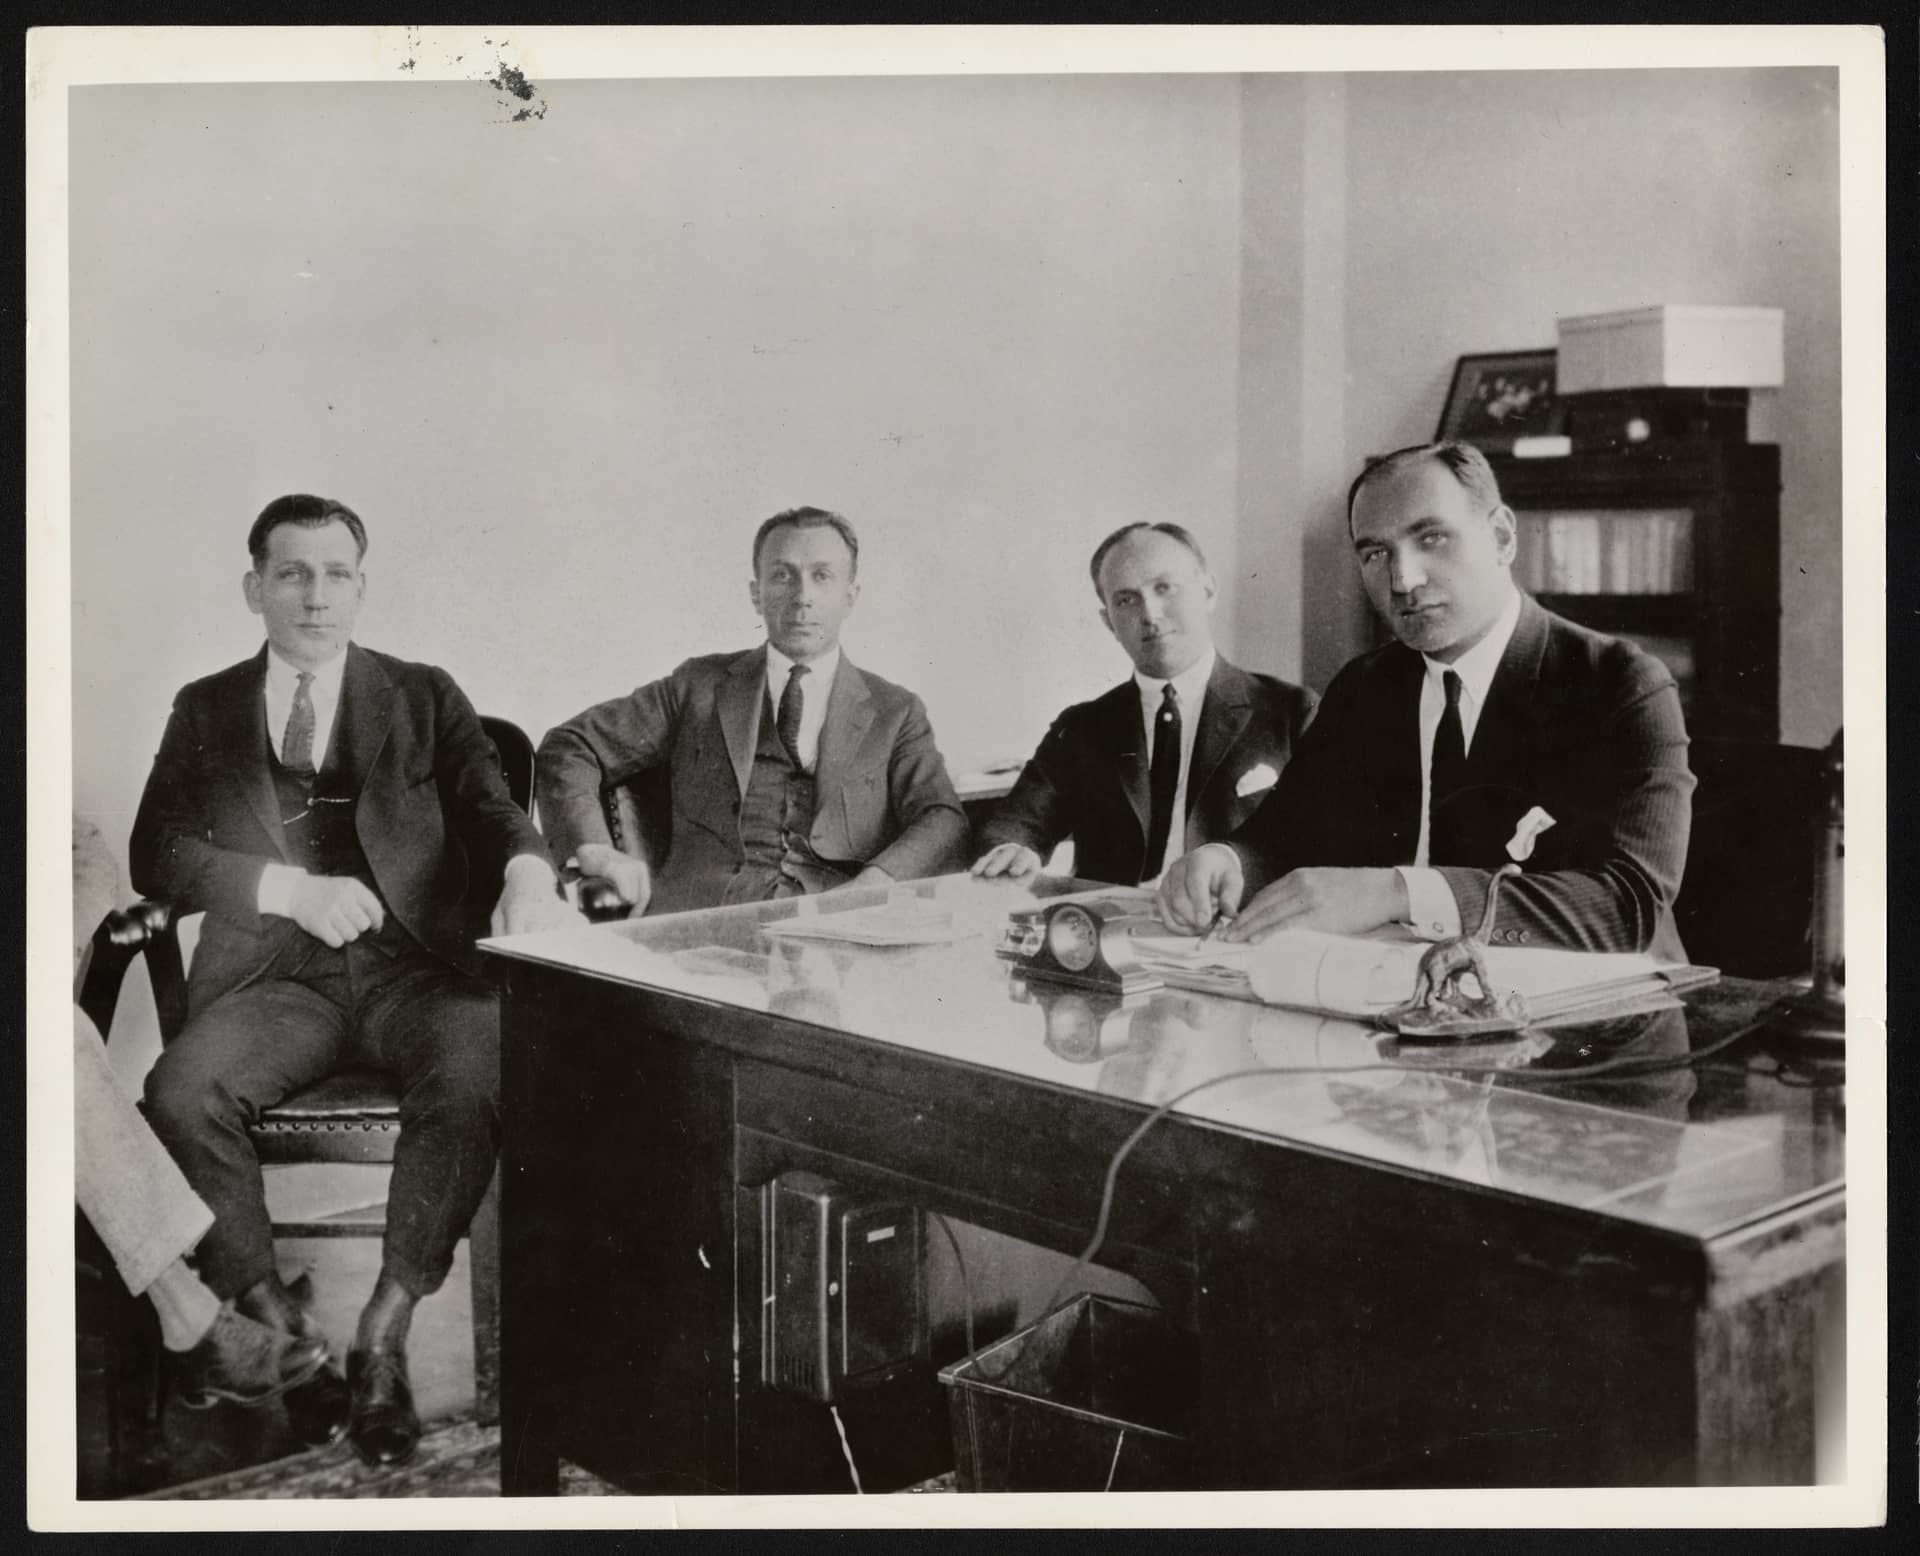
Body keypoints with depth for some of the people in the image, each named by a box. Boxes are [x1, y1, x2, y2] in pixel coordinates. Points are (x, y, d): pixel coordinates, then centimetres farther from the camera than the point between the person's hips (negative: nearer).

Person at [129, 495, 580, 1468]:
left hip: (415, 968, 0)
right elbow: (157, 853, 5)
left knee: (476, 1078, -33)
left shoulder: (424, 697, 15)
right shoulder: (206, 711, 16)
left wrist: (529, 874, -23)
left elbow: (491, 807, 2)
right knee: (179, 1093, -29)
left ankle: (383, 1333, -19)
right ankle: (272, 1322, -11)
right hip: (277, 977, 1)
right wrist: (289, 889, -12)